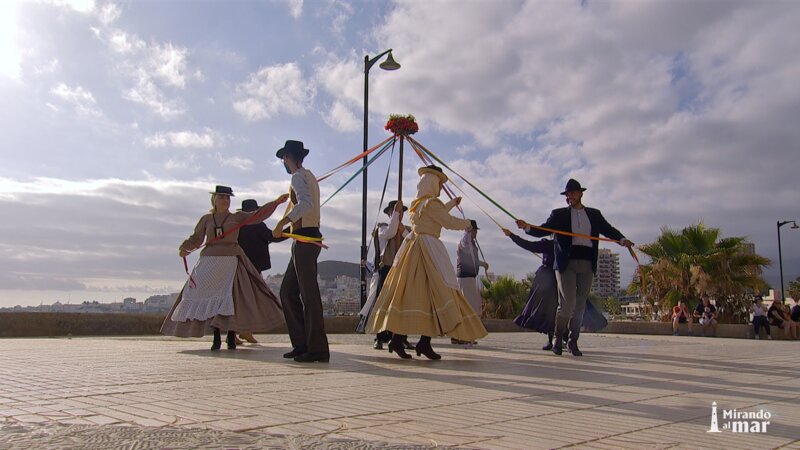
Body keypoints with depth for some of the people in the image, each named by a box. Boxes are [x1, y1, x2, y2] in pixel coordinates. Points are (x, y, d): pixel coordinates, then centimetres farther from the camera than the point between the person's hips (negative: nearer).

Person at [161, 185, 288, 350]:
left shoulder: (237, 217, 7)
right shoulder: (206, 219, 12)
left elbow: (259, 214, -3)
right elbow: (196, 239, 11)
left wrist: (276, 202, -14)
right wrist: (184, 248, -9)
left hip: (231, 261, -2)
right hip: (209, 262, 2)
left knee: (232, 298, -10)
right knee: (210, 298, 0)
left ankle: (231, 337, 1)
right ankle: (216, 338, 9)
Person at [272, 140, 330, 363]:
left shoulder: (298, 177, -9)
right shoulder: (308, 176, 21)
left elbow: (306, 204, -27)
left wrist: (282, 222, -30)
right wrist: (288, 197, 51)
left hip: (304, 238, -10)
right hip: (307, 238, 10)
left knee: (309, 293, -9)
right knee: (288, 291, 12)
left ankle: (317, 349, -6)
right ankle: (302, 344, 15)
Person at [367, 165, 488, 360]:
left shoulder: (417, 203, 19)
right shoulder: (430, 203, -9)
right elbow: (449, 222, -11)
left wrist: (452, 203, 49)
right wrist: (467, 223, 9)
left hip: (413, 247, 9)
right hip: (427, 249, -9)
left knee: (407, 293, 5)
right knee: (434, 292, -6)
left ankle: (397, 339, 4)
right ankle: (424, 342, -8)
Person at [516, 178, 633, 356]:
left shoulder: (594, 214, 15)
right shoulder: (559, 214, 8)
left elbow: (608, 230, 11)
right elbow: (543, 230, 1)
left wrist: (622, 240, -8)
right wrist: (527, 227, -18)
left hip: (587, 264, 3)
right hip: (566, 263, -3)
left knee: (580, 305, 6)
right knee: (567, 304, -11)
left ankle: (573, 341, 16)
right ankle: (558, 338, 7)